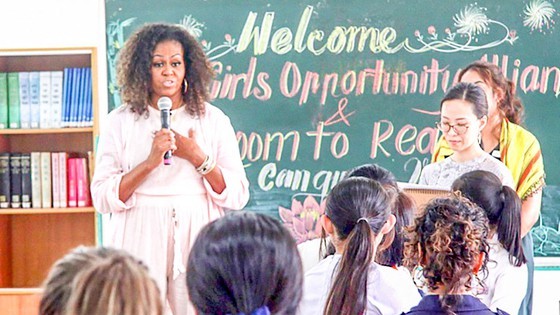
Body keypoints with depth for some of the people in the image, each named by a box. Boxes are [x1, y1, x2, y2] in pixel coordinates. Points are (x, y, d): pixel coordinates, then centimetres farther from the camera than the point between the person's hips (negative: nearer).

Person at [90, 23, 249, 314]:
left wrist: (198, 158, -10)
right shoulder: (121, 121, 3)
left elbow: (237, 196, 2)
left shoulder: (213, 120, 6)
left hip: (197, 240, 1)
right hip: (141, 243, -1)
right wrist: (150, 162, -16)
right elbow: (102, 198, -6)